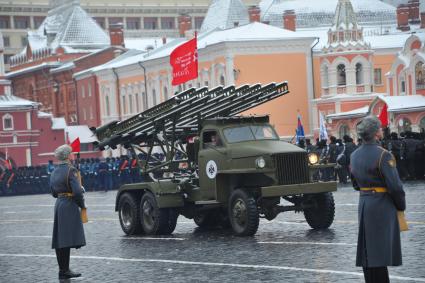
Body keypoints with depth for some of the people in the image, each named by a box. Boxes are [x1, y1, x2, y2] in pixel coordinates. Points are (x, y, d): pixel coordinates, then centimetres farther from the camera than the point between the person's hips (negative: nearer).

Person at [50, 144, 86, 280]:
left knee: (60, 239, 10)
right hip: (69, 207, -8)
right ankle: (65, 271, -7)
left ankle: (62, 269, 17)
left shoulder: (54, 172, 11)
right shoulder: (71, 170, -13)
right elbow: (77, 191, -19)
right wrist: (82, 205, -6)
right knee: (67, 238, -7)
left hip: (58, 204, 8)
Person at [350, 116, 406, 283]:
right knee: (381, 250, -4)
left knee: (366, 250, 12)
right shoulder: (383, 155, -17)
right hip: (382, 206, -7)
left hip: (364, 205, 7)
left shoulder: (355, 155, 7)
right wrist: (401, 206, -4)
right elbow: (395, 186, -17)